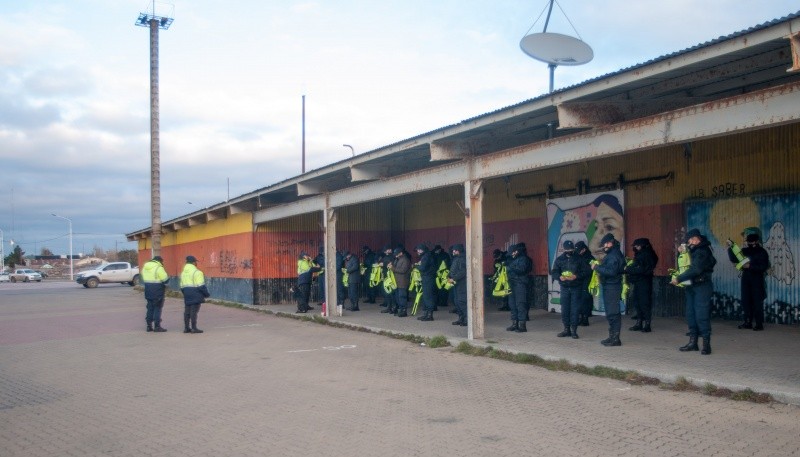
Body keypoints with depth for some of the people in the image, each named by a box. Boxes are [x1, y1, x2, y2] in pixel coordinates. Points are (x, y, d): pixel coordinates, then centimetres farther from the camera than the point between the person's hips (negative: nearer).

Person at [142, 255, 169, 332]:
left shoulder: (145, 267, 11)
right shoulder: (159, 268, -14)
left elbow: (143, 278, 14)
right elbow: (165, 279, -14)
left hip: (148, 290, 7)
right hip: (157, 291, -7)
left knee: (150, 308, 14)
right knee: (157, 308, -1)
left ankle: (149, 326, 16)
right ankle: (157, 326, -1)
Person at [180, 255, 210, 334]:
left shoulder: (183, 273, 13)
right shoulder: (197, 272, -12)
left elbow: (182, 286, 15)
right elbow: (201, 285, -14)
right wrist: (206, 294, -5)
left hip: (186, 293, 7)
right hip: (195, 294, -7)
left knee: (187, 310, 11)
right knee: (194, 310, -6)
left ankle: (186, 327, 15)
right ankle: (194, 328, -5)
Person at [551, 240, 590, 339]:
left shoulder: (579, 259, -2)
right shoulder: (559, 259, 5)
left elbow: (587, 271, -6)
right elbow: (554, 272, 2)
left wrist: (576, 276, -21)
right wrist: (560, 277, -19)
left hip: (576, 287, -2)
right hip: (564, 287, 2)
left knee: (575, 309, -2)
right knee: (565, 309, 4)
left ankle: (574, 330, 5)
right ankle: (566, 329, 14)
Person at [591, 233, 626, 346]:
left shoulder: (613, 255, -15)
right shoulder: (611, 254, 17)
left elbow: (611, 271, -25)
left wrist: (597, 267, -18)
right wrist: (599, 267, 7)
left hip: (611, 287, -11)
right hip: (609, 287, 11)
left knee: (612, 313, -8)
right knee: (612, 313, 13)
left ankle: (615, 338, -6)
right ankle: (613, 337, 19)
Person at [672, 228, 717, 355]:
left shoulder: (702, 251, -14)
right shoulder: (694, 251, 16)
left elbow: (695, 269, -24)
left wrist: (679, 278, -21)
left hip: (702, 287, -9)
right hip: (692, 287, 9)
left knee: (701, 315, -10)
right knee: (690, 314, 9)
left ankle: (706, 344, -6)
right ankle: (693, 342, 14)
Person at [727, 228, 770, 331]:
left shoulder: (762, 252, -4)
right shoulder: (744, 250, 10)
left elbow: (764, 267, -12)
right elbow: (734, 259, 3)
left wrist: (750, 266, -20)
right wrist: (731, 248, -8)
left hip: (757, 280, -5)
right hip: (746, 279, 5)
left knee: (757, 302, -5)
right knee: (746, 301, 7)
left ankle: (759, 324, -1)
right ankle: (748, 322, 15)